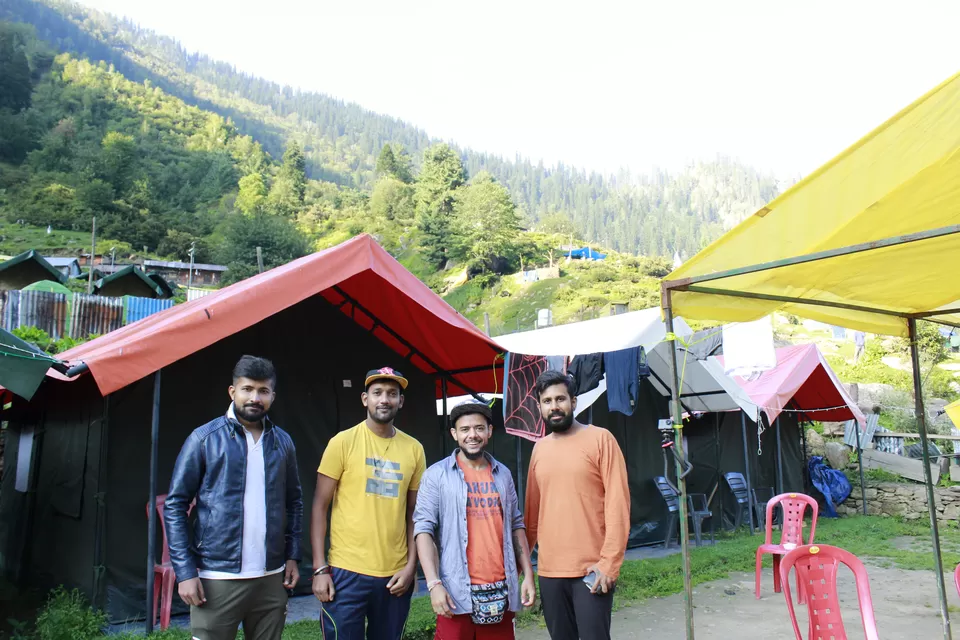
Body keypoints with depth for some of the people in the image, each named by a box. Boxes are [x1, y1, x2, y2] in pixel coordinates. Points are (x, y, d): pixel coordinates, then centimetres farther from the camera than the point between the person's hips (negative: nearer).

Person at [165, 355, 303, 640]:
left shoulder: (282, 442, 6)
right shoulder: (205, 438, -5)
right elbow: (175, 505, -4)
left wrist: (292, 556, 7)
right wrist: (185, 571, -9)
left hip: (271, 579, 3)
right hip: (217, 579, -3)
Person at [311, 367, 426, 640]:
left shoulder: (414, 449, 4)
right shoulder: (343, 442, -5)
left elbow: (414, 513, 9)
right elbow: (320, 507, -3)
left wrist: (411, 565, 2)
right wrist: (320, 568, -7)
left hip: (395, 574, 3)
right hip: (347, 572, -3)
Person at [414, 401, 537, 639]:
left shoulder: (503, 474, 10)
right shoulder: (437, 474, -3)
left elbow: (516, 526, 14)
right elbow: (424, 529, -7)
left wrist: (528, 575, 8)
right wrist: (434, 583, -14)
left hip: (501, 589, 4)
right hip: (457, 591, -4)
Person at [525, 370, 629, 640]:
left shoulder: (600, 439, -4)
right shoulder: (539, 448, 11)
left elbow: (618, 504, -9)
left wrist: (609, 561, -14)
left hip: (591, 569, -5)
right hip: (549, 569, 5)